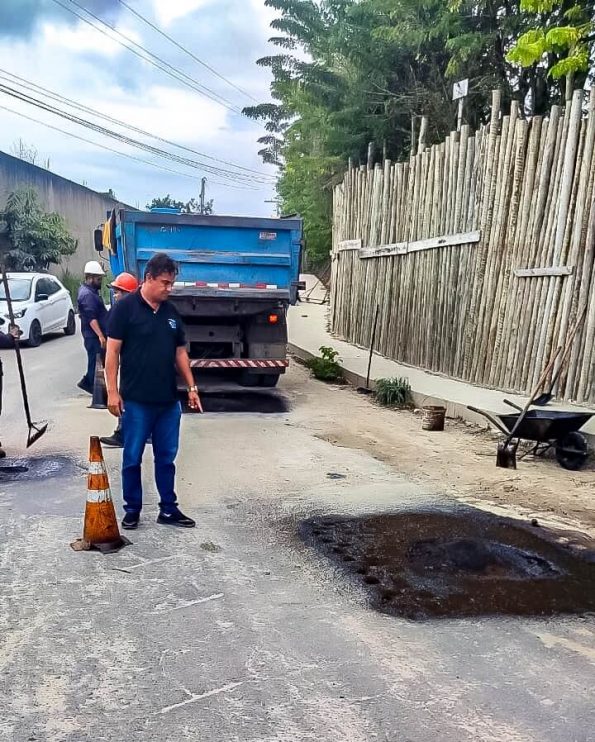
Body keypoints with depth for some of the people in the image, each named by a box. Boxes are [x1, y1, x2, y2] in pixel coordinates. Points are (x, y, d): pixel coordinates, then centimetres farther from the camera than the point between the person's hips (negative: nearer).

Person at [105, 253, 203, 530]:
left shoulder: (171, 312, 10)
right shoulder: (125, 307, -7)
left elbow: (180, 352, 15)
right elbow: (113, 351, -8)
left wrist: (192, 387, 11)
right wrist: (112, 391, -12)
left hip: (169, 400, 5)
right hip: (136, 400, -5)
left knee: (166, 457, 11)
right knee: (132, 458, 6)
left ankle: (168, 509, 21)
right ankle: (132, 509, 20)